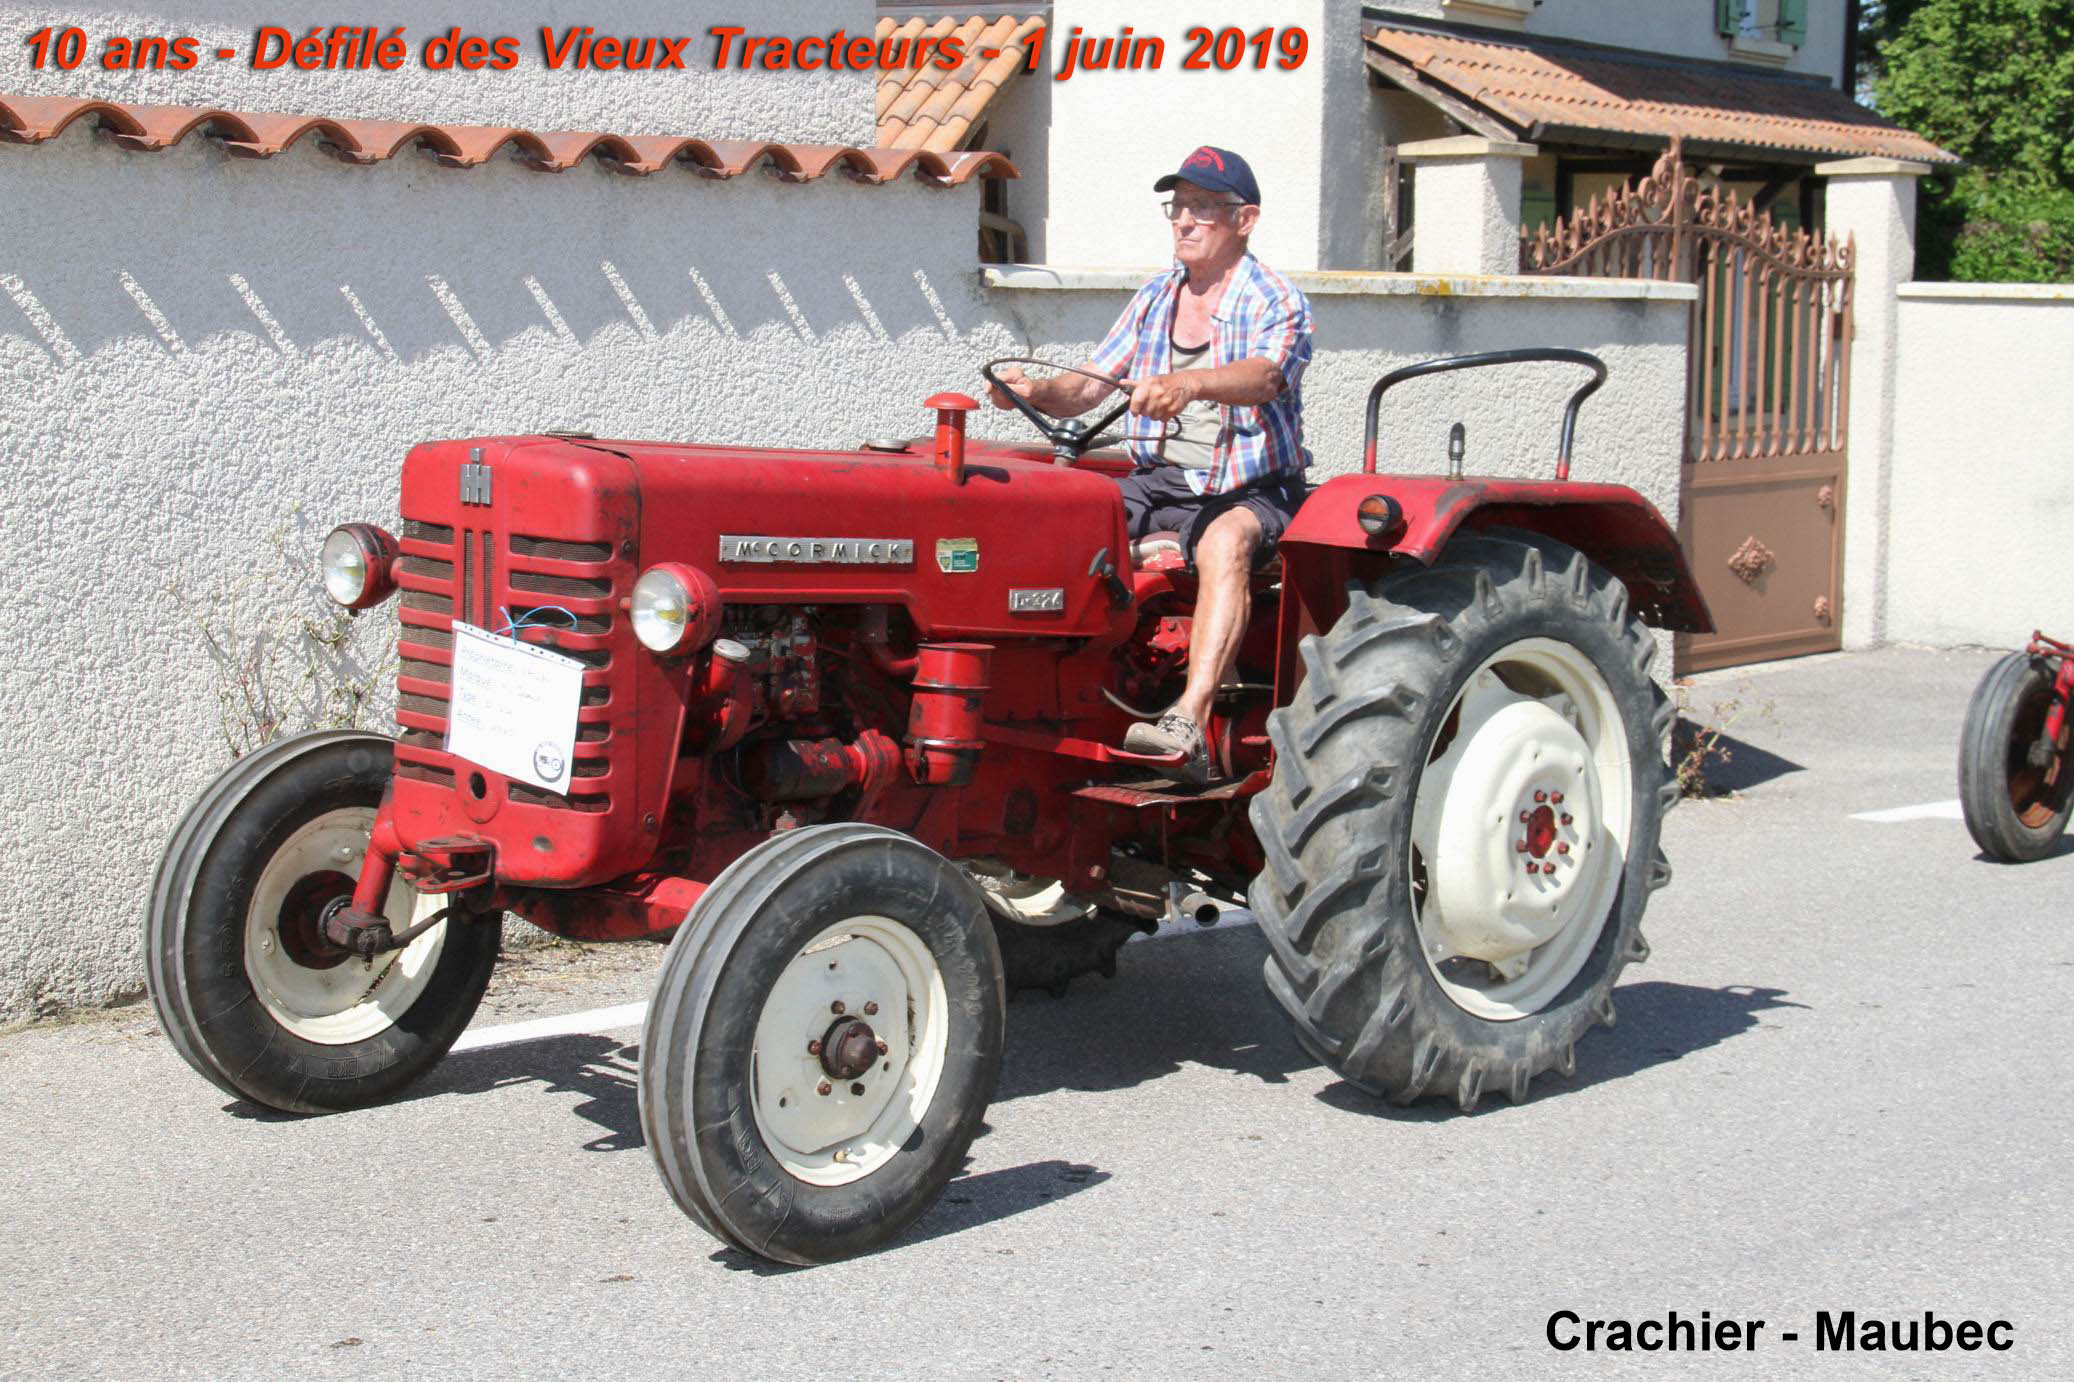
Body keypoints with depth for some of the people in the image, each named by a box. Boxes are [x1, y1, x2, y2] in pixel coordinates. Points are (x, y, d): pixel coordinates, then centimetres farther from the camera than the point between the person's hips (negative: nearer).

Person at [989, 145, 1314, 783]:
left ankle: (1189, 721, -52)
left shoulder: (1275, 301, -5)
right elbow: (1089, 384, 11)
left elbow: (1265, 374, -28)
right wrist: (1036, 391, -12)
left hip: (1250, 491, -6)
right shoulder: (1155, 298, 14)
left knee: (1225, 541, -39)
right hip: (1159, 483, 6)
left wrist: (1186, 383, -47)